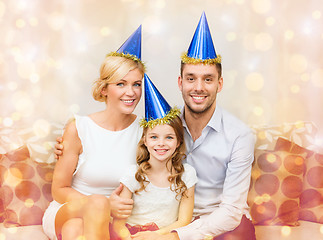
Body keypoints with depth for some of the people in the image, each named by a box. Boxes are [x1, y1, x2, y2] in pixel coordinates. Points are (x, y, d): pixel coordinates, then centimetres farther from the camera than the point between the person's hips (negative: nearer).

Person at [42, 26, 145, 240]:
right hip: (63, 214, 0)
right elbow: (59, 189, -5)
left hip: (107, 221, 1)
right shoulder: (78, 128, -10)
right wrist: (104, 205, -20)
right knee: (97, 201, -35)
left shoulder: (144, 130, -4)